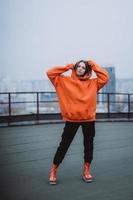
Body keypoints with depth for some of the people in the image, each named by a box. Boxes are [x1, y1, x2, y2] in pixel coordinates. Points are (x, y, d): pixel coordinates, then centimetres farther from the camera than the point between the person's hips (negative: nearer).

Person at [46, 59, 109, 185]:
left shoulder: (92, 83, 7)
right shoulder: (65, 81, 3)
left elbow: (105, 77, 0)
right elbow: (50, 73, -1)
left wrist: (93, 65, 4)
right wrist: (67, 67, 1)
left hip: (88, 119, 2)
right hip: (71, 119, -2)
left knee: (88, 145, 10)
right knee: (64, 145, 2)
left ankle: (86, 171, 26)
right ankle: (53, 171, 13)